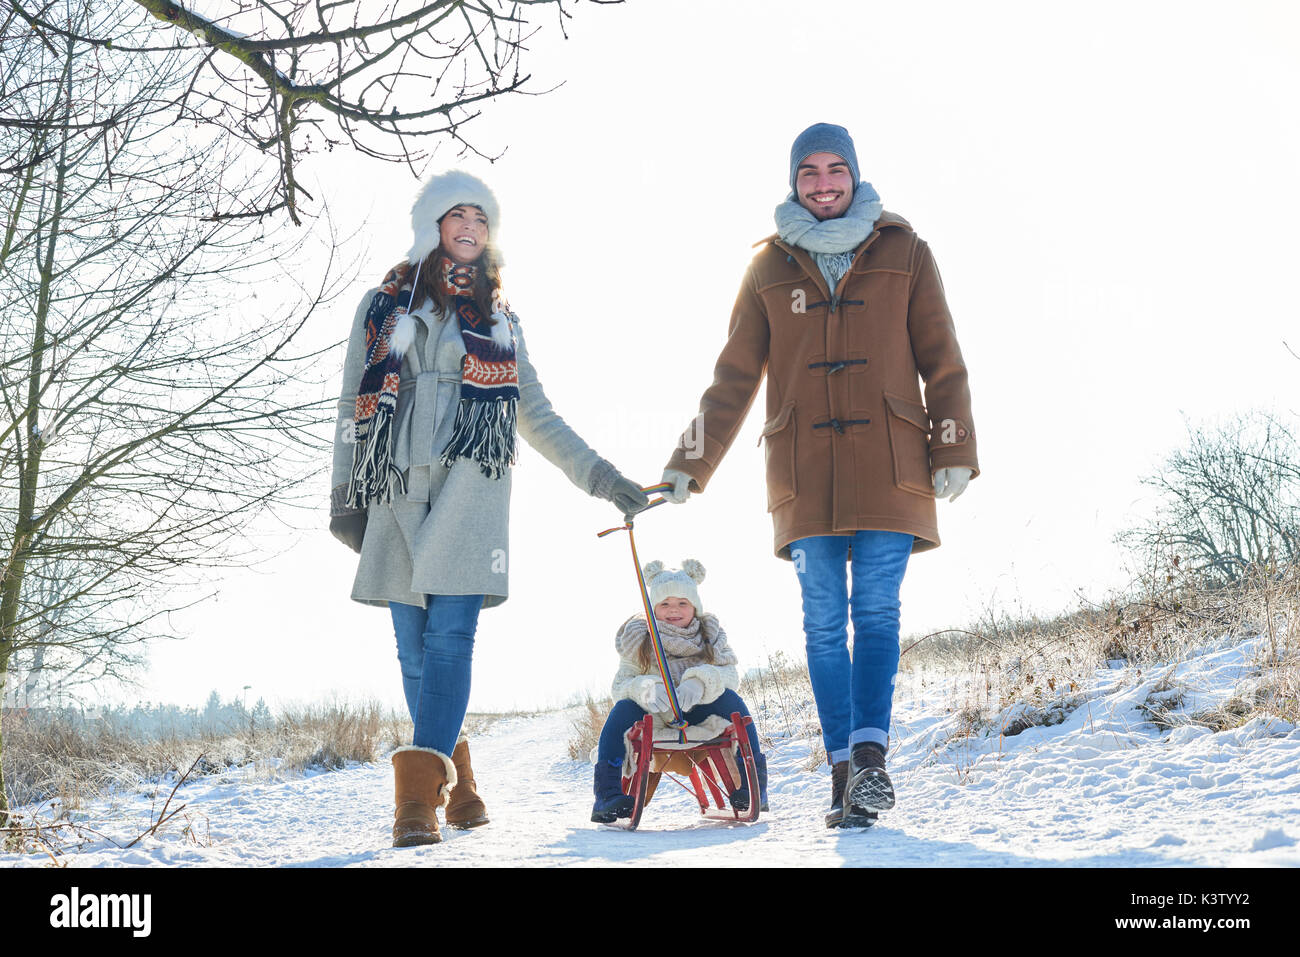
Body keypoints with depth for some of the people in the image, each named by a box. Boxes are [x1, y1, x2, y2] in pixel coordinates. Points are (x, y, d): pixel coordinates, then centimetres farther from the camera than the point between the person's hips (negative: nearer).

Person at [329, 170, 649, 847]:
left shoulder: (498, 320, 21)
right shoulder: (383, 306, 17)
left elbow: (537, 417, 22)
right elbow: (353, 408, 13)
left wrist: (601, 478, 14)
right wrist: (344, 496, 4)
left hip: (469, 487, -1)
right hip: (396, 487, 1)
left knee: (450, 638, -15)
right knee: (414, 647, 0)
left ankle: (421, 796, -20)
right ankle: (454, 778, 13)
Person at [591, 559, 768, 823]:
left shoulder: (710, 634, 5)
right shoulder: (638, 638, 2)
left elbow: (730, 676, -10)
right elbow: (621, 684, -7)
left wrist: (700, 682, -32)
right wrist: (646, 689, -31)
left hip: (698, 715, 0)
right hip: (653, 717, 0)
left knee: (730, 700, -27)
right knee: (624, 709, -29)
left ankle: (751, 785, -19)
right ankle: (609, 793, -26)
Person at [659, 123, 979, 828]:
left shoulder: (903, 253, 11)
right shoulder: (770, 267, 14)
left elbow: (941, 360, 10)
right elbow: (734, 378, 14)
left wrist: (954, 452, 0)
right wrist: (689, 467, 9)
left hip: (888, 465, -1)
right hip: (804, 472, 1)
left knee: (876, 611, -9)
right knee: (823, 622, 0)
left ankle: (869, 754, -10)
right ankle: (845, 770, 4)